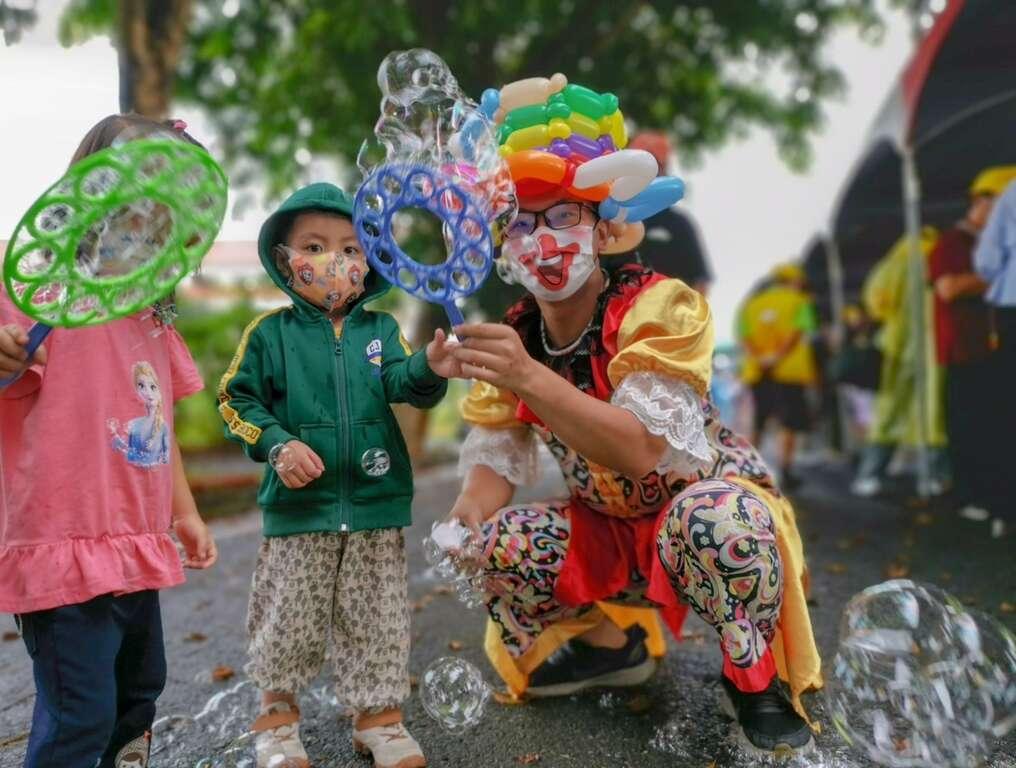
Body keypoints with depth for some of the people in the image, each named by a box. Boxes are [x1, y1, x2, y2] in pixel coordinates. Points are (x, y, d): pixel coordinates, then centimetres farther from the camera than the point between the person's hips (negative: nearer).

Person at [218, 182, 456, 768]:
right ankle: (278, 711, 31)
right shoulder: (270, 332, 0)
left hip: (377, 502, 1)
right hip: (300, 502, -1)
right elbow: (237, 399, 3)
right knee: (290, 615, 10)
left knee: (377, 616, 10)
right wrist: (278, 445, -11)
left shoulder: (379, 329, 4)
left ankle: (379, 712, 26)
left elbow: (403, 383, -11)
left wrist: (431, 368, -34)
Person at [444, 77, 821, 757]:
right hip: (609, 534, 6)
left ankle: (756, 677, -8)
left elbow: (642, 449, -37)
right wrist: (462, 528, -28)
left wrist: (530, 379, -49)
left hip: (711, 506, -5)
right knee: (499, 541, -15)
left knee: (714, 519, -38)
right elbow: (496, 458, -7)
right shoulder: (511, 337, -7)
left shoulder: (658, 305, -24)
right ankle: (609, 642, 14)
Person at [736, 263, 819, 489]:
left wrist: (757, 358, -12)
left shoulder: (752, 303, 13)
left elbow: (743, 334, -1)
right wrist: (778, 358, -16)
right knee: (790, 423, 2)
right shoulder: (799, 302, 2)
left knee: (758, 422, 14)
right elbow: (798, 333, -13)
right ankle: (785, 470, -3)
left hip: (757, 372, 4)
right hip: (790, 371, -4)